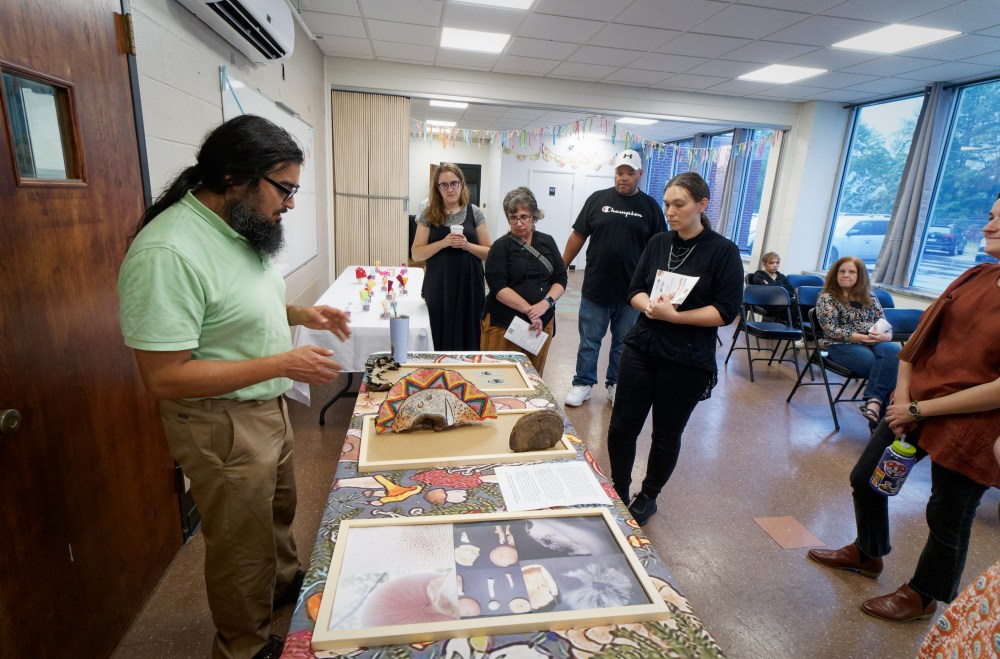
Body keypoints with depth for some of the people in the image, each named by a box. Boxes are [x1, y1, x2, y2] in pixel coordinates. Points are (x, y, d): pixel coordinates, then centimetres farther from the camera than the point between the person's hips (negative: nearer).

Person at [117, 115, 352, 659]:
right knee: (242, 545, 14)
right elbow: (164, 377, -27)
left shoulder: (240, 227, 0)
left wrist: (301, 315, -1)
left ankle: (284, 583, 56)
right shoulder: (169, 252, -28)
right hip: (223, 425, -8)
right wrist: (284, 363, -29)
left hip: (267, 406, 8)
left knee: (278, 509, 28)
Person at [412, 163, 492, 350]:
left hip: (469, 285, 0)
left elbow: (489, 252, 4)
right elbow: (417, 253, 0)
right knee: (442, 338, 2)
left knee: (467, 337, 3)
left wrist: (466, 245, -14)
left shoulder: (474, 212, 3)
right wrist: (444, 242, -14)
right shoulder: (429, 215, 4)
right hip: (438, 286, 0)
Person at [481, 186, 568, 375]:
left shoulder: (547, 242, 10)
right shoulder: (501, 246, -2)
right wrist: (529, 310, -22)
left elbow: (561, 279, 6)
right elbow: (498, 287, -12)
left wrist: (546, 302, -14)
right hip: (504, 323, -3)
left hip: (542, 323, 4)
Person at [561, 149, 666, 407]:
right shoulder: (598, 199, 2)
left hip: (632, 292, 1)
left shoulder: (650, 206, 2)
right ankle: (583, 384, 23)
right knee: (589, 341, 9)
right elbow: (578, 236, 4)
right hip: (595, 289, 0)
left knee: (623, 343, 14)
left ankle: (616, 385, 30)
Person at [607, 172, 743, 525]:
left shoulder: (723, 251, -7)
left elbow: (726, 311, -11)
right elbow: (635, 290, 6)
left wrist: (674, 315, -22)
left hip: (687, 361, -3)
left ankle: (647, 498, 35)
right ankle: (618, 493, 30)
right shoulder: (658, 243, 7)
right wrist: (650, 306, -16)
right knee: (621, 427, 6)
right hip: (641, 348, 4)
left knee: (666, 435, 12)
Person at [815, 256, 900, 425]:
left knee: (894, 352, -32)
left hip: (874, 343, 4)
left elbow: (884, 322, 15)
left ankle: (874, 403, -37)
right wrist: (862, 338, -16)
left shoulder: (869, 297, 18)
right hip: (842, 345, -4)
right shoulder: (826, 298, 3)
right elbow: (831, 330, -7)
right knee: (886, 367, -29)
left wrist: (885, 336, -10)